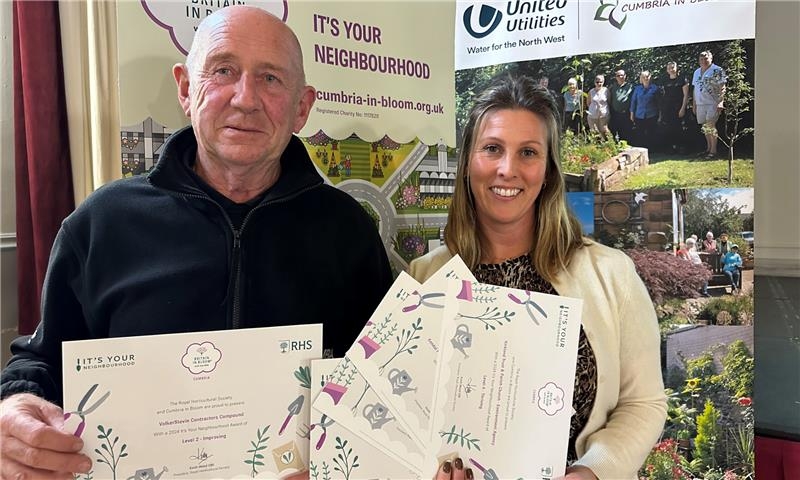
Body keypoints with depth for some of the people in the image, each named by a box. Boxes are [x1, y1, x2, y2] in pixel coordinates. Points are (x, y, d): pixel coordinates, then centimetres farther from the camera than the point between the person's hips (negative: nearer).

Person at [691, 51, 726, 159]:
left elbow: (722, 88, -9)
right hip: (700, 104, 7)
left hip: (713, 103, -7)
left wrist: (720, 101, -19)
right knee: (705, 127, 9)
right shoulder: (696, 72, 17)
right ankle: (708, 148, 19)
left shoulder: (717, 70, -4)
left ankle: (713, 150, -9)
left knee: (710, 125, -13)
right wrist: (694, 104, 19)